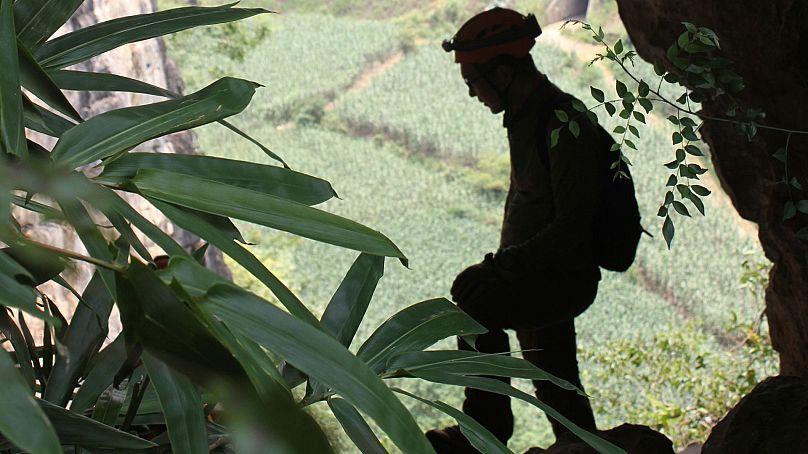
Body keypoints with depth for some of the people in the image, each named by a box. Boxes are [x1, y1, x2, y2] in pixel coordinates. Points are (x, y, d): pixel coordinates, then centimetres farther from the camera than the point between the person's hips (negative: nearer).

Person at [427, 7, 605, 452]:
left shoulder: (565, 125, -20)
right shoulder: (525, 116, 10)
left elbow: (572, 225, -26)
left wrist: (505, 265, -26)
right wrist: (503, 263, 9)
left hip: (565, 277, -10)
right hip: (539, 276, 10)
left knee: (475, 303, -28)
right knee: (554, 380, 18)